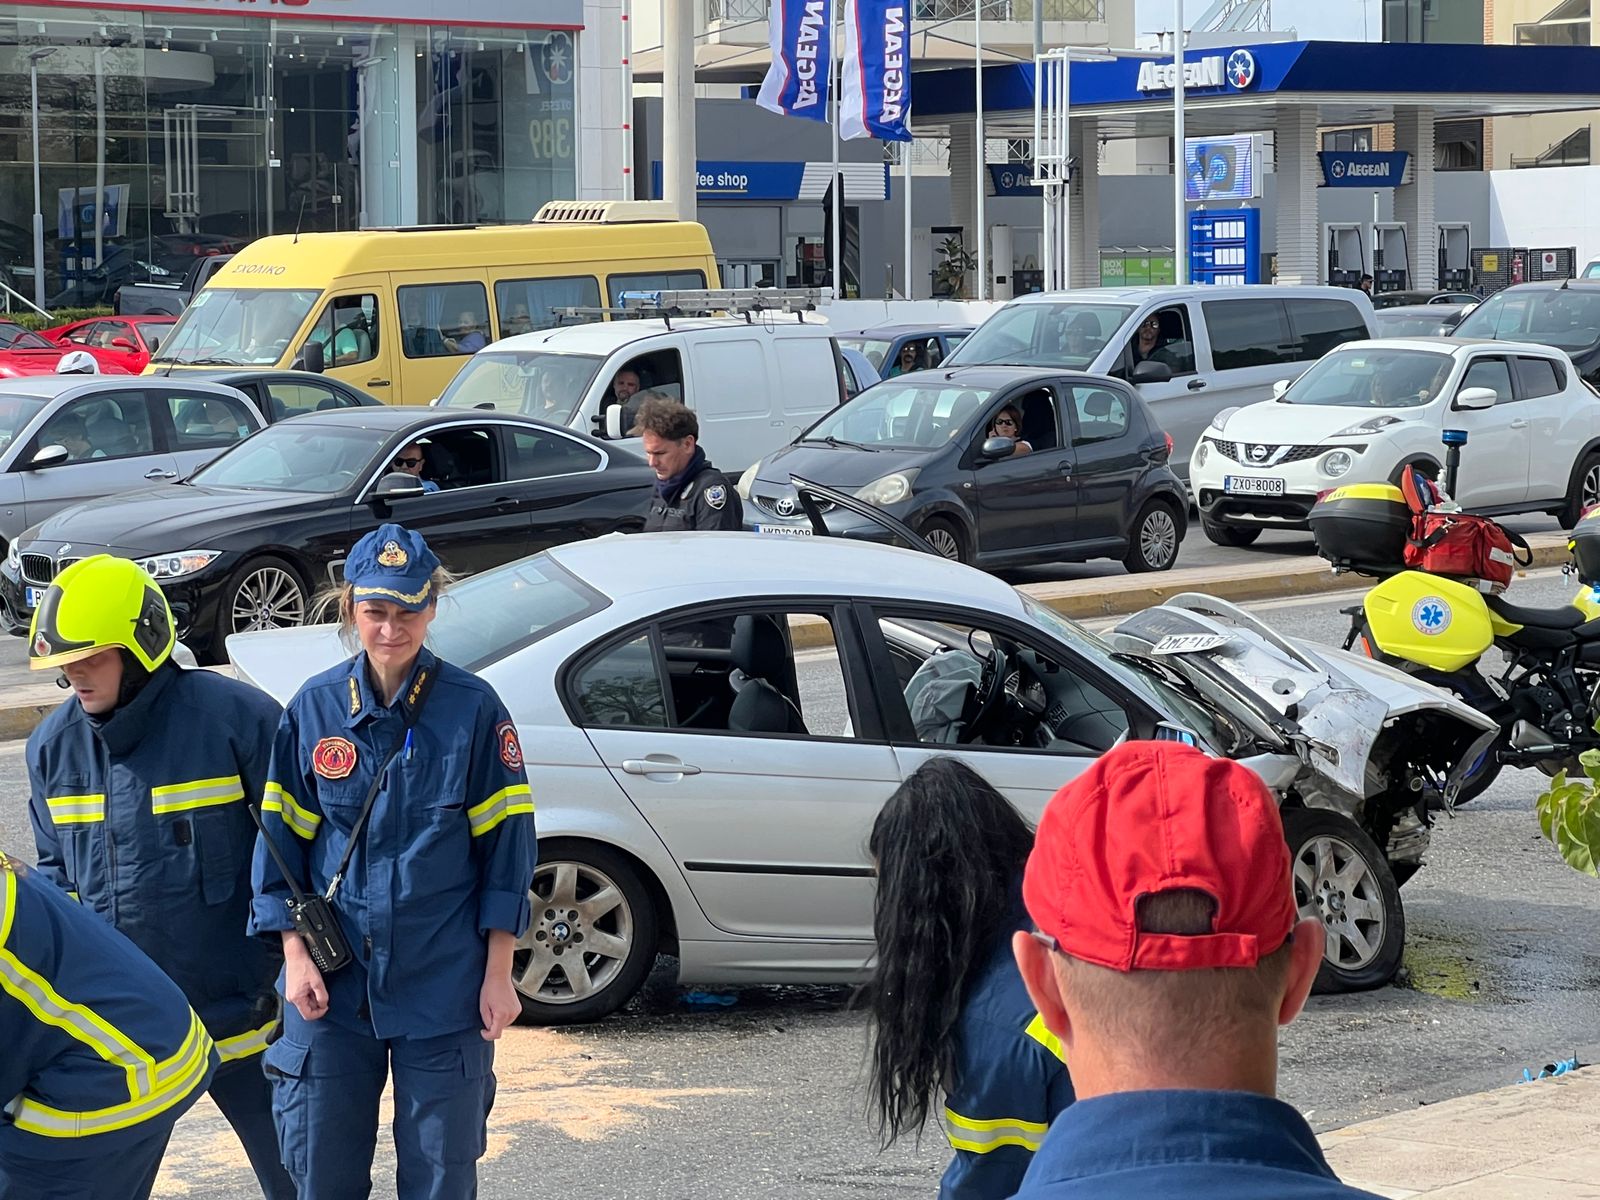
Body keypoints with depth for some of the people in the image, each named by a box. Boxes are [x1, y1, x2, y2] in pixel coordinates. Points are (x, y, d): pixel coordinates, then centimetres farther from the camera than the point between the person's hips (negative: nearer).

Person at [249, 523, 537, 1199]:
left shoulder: (472, 709, -5)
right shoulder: (315, 707, 0)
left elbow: (505, 845, -3)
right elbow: (283, 839, 5)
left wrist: (498, 975, -5)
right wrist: (295, 958, -2)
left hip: (444, 984, -2)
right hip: (333, 984, 2)